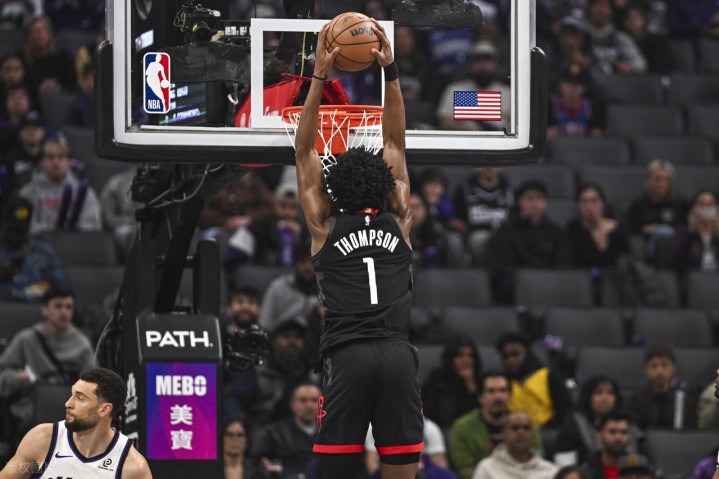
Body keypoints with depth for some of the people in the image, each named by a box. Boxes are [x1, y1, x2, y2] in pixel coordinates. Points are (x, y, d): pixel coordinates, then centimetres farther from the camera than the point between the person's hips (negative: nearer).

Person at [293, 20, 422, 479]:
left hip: (347, 355, -1)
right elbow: (396, 143, 20)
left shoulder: (325, 226, 12)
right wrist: (390, 70, 17)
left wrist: (321, 75, 11)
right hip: (398, 353, 1)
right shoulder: (398, 221, 15)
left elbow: (306, 150, 14)